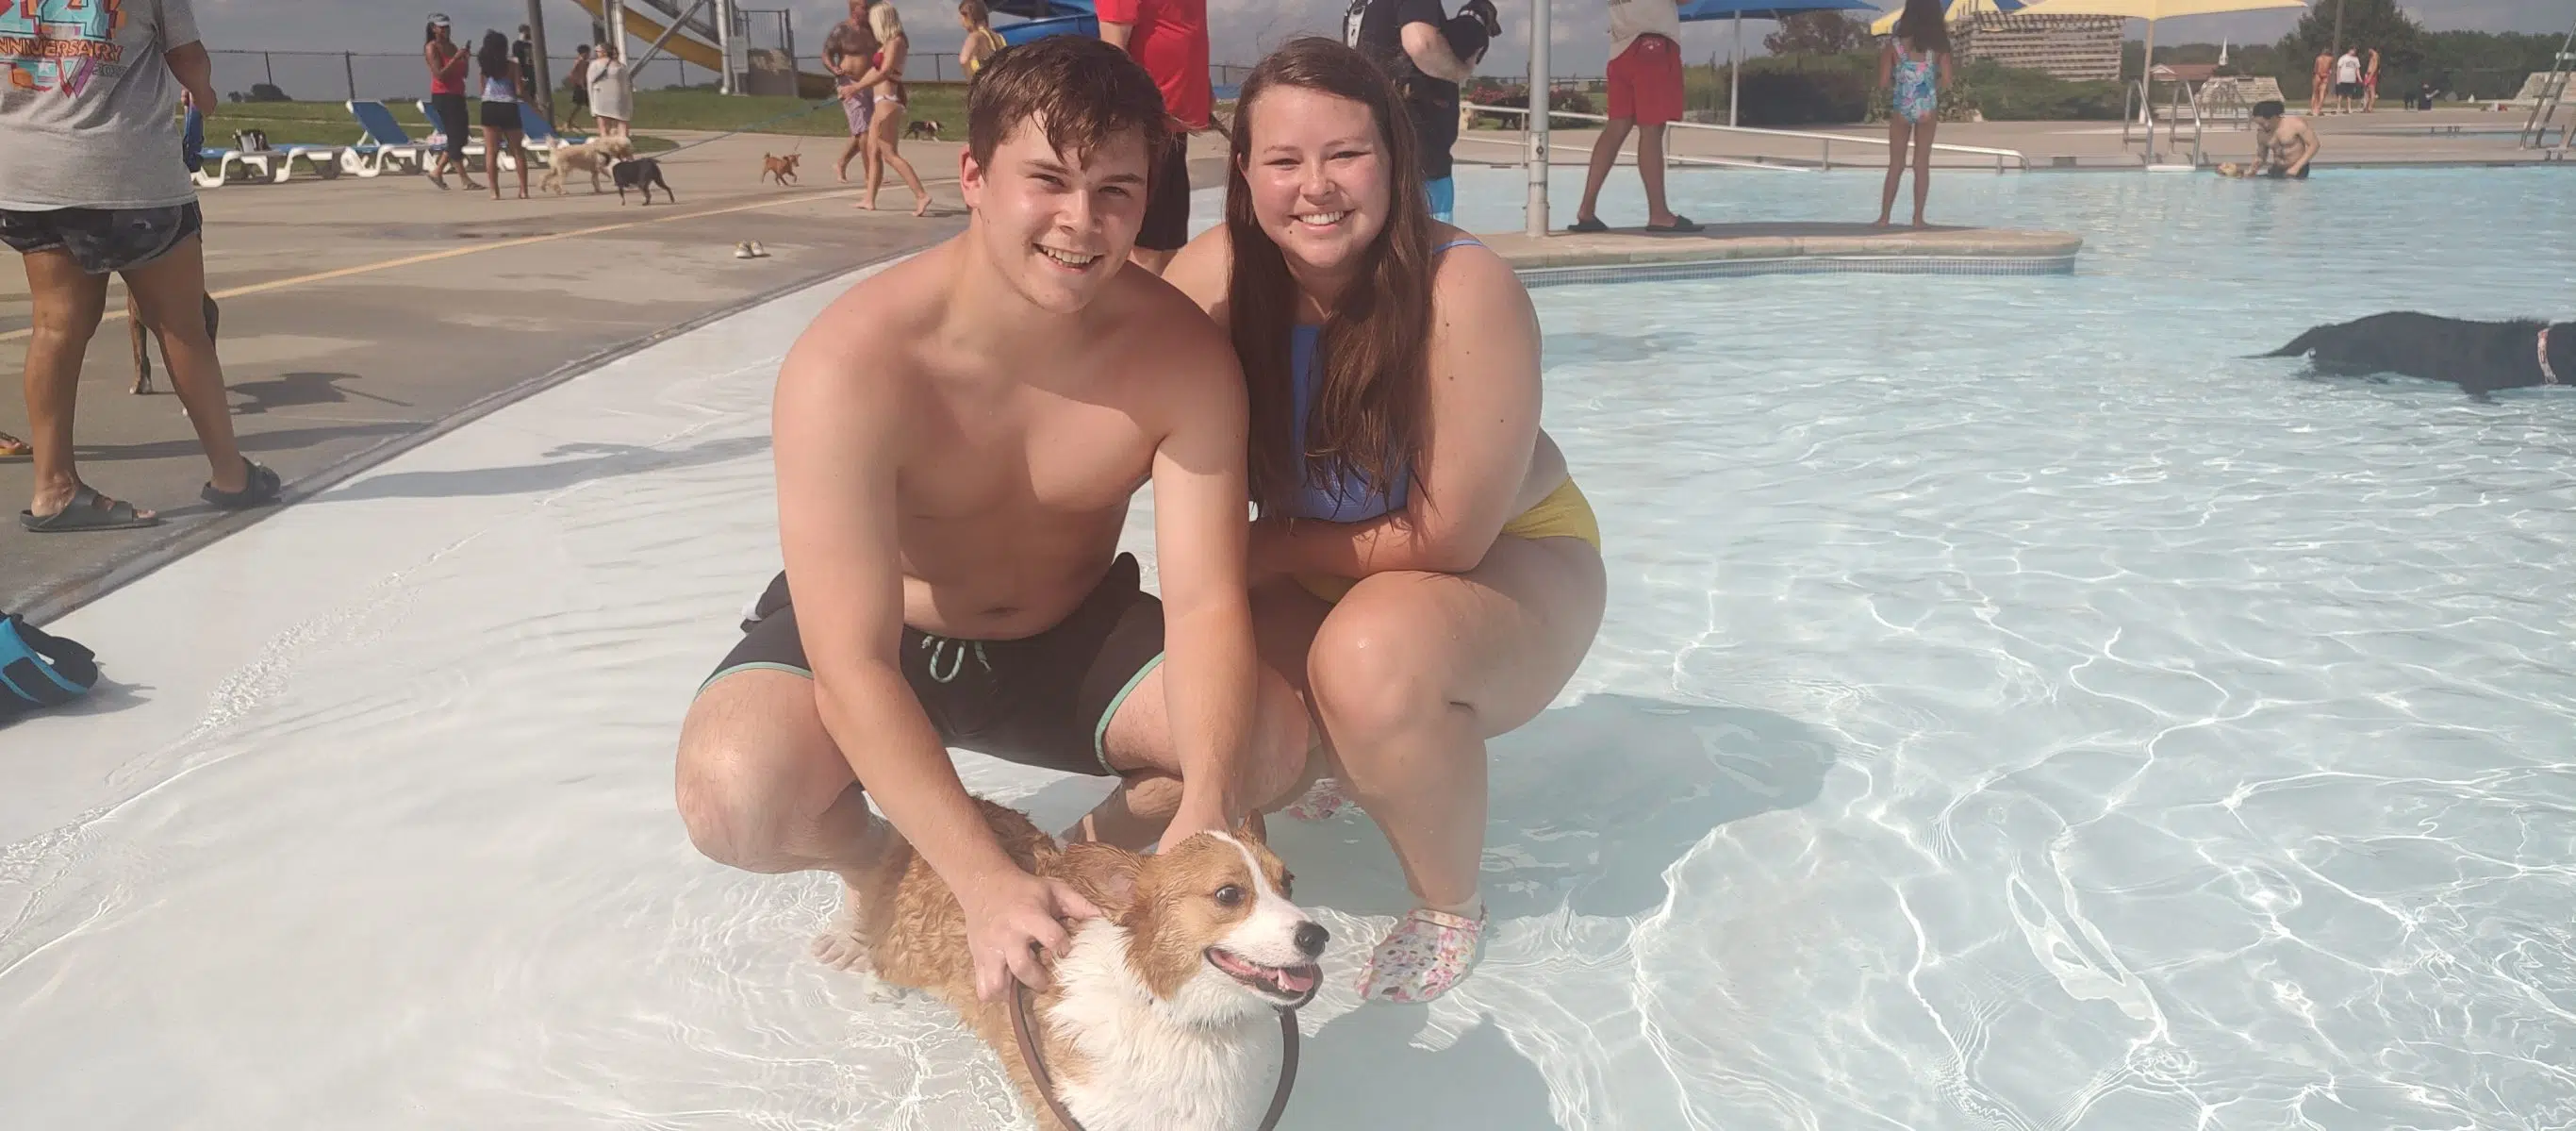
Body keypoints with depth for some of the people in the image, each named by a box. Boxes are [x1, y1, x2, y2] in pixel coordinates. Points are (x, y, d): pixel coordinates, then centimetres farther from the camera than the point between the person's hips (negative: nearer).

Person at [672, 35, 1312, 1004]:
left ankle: (1095, 849, 11)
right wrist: (985, 883, -43)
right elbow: (855, 665, -33)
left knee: (1273, 741, -21)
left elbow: (1206, 603, -23)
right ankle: (877, 869, 4)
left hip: (1074, 634, 3)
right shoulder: (852, 363, -31)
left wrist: (1204, 810, -41)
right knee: (736, 798, -33)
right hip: (874, 638, -2)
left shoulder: (1182, 353, -20)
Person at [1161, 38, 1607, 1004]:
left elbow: (1446, 543, -23)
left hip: (1509, 562, -5)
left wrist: (1276, 548, -15)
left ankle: (1450, 904, -6)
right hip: (1325, 579, 5)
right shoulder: (1217, 275, -17)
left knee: (1374, 655, -36)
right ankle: (1340, 757, 16)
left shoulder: (1467, 292, -29)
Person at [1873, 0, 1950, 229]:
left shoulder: (1894, 44, -7)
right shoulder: (1939, 44, -5)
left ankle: (1884, 217, 9)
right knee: (1922, 165, 7)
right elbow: (1946, 82, -4)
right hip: (1928, 109, 0)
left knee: (1895, 166, 10)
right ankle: (1918, 218, 8)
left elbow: (1883, 83, -6)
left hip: (1901, 109, 0)